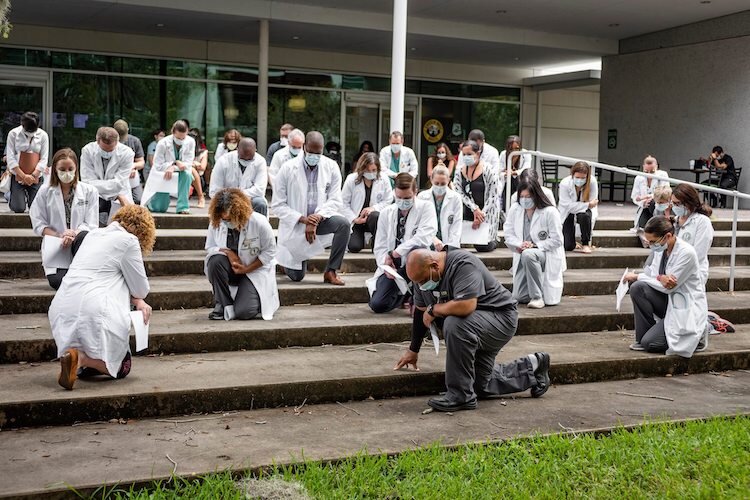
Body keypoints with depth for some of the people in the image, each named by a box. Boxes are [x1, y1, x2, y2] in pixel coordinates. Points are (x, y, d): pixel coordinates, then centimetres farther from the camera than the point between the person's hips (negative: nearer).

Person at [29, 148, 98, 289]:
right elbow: (38, 225, 4)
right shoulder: (45, 192, 8)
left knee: (84, 236, -38)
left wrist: (74, 234, -21)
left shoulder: (89, 191, 6)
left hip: (80, 245, 0)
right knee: (57, 281, -28)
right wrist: (60, 236, -14)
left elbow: (91, 225, 0)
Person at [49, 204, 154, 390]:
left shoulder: (94, 234, 20)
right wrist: (138, 299, 26)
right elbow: (141, 289, 2)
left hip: (61, 310, 8)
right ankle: (80, 358, -19)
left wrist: (137, 301, 15)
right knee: (121, 367, 7)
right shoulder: (128, 240, -4)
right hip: (92, 310, -8)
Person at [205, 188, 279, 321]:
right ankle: (223, 305, -15)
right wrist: (227, 252, -23)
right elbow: (209, 247, -1)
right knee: (216, 260, -33)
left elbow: (269, 252, -10)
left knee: (244, 312, -23)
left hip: (255, 270, -3)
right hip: (230, 268, 3)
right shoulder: (215, 223, -13)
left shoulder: (259, 223, -21)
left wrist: (247, 269, -15)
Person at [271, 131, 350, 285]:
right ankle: (285, 257, 40)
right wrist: (303, 219, -25)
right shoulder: (288, 169, -12)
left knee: (343, 223, -32)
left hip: (321, 219, 2)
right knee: (296, 276, 2)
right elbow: (277, 205, -12)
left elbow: (335, 201, -9)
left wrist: (317, 218, -26)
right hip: (295, 223, -1)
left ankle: (330, 271, -19)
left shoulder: (331, 167, -7)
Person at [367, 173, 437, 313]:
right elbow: (379, 247, 6)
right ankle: (403, 293, 20)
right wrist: (385, 265, -16)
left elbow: (424, 238, -22)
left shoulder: (426, 207, -6)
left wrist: (393, 254, -21)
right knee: (377, 305, -16)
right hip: (393, 266, 4)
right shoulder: (386, 213, 7)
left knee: (417, 249, -38)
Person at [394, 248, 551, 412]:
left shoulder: (464, 264, -28)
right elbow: (420, 313, 8)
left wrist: (433, 309, -25)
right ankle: (531, 368, 30)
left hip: (501, 318, -10)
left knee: (455, 325, -36)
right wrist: (413, 351, 13)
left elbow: (465, 306, -41)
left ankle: (461, 396, -24)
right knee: (479, 386, 12)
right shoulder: (423, 273, -3)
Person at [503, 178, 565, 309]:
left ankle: (537, 297, -28)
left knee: (528, 255, -41)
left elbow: (557, 240, -12)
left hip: (547, 254, -5)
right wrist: (519, 244, -15)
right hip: (523, 256, 5)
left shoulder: (550, 212, -13)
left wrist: (534, 245, -19)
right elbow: (508, 233, 4)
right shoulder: (515, 209, -1)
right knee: (519, 297, -7)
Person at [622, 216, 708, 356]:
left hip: (686, 308, -7)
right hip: (669, 301, 7)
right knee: (637, 287, -19)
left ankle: (695, 336, 4)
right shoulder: (660, 249, 1)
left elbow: (667, 288, -22)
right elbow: (650, 274, 5)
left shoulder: (686, 253, -22)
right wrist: (660, 278, -21)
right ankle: (643, 338, -6)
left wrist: (637, 276, -14)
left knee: (650, 343, -19)